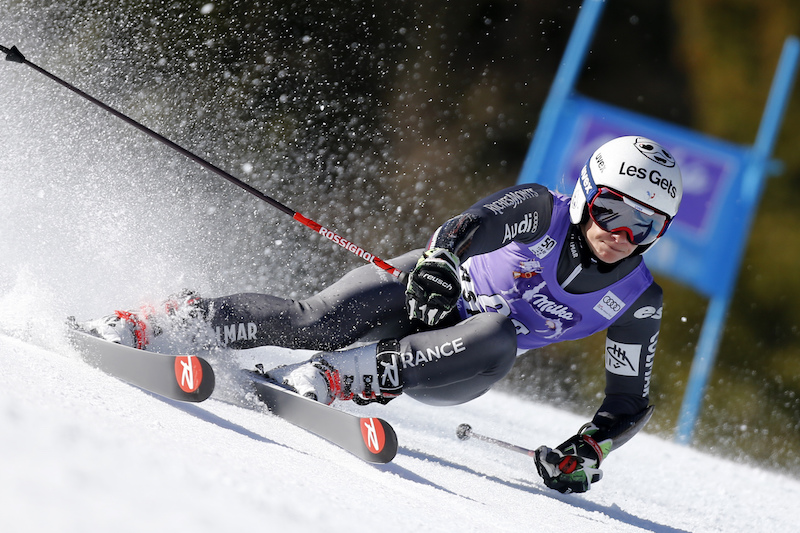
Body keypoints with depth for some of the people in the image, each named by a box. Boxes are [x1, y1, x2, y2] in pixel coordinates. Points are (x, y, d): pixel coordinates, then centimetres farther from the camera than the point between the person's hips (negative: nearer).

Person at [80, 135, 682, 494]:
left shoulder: (637, 303, -7)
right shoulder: (539, 211, -14)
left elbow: (631, 402, -2)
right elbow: (458, 233, -22)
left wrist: (586, 450, -18)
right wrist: (432, 274, -43)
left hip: (462, 353, 2)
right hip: (422, 288, -2)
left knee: (496, 341, -36)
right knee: (312, 320, -29)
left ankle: (336, 377, -40)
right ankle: (150, 322, -23)